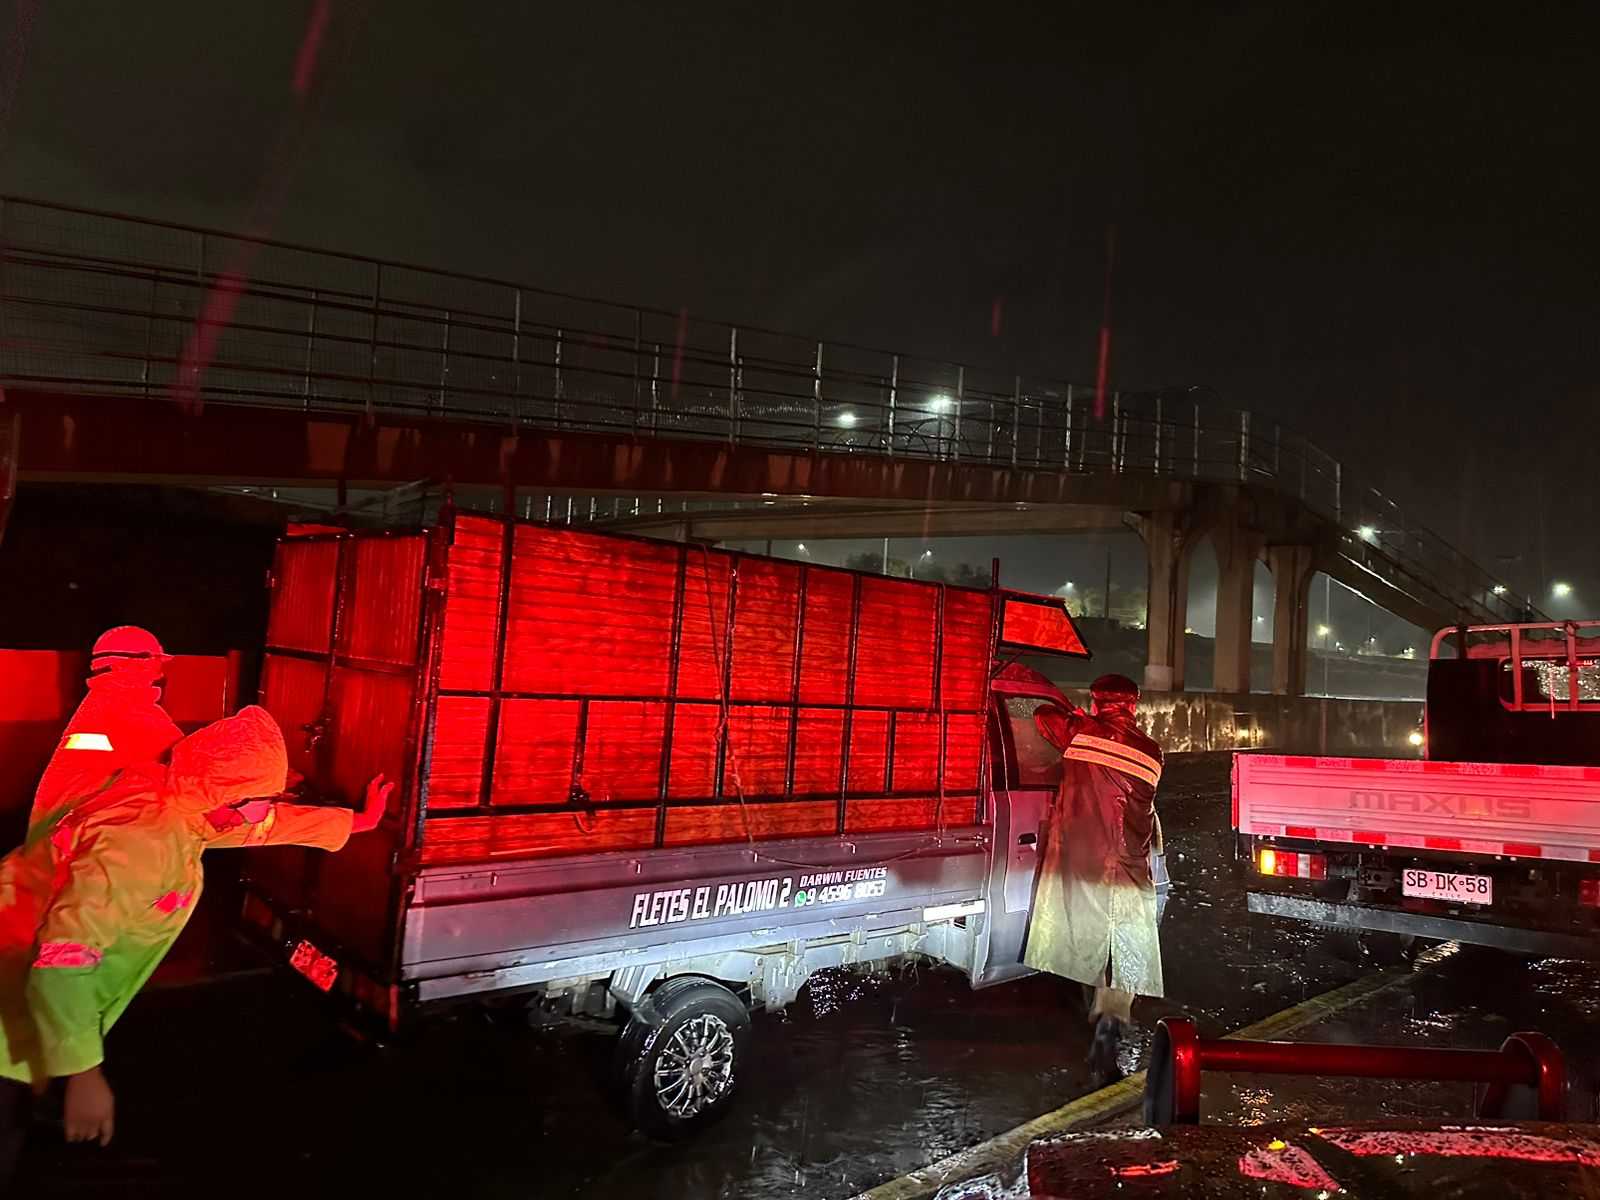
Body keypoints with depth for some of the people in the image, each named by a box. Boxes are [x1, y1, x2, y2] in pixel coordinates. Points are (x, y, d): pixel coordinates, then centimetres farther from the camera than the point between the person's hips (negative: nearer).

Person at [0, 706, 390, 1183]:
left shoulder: (187, 807, -4)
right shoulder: (147, 840, -33)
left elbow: (272, 821, 12)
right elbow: (64, 956, -37)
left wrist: (359, 821, 21)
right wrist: (84, 1074, -35)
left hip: (43, 993, 9)